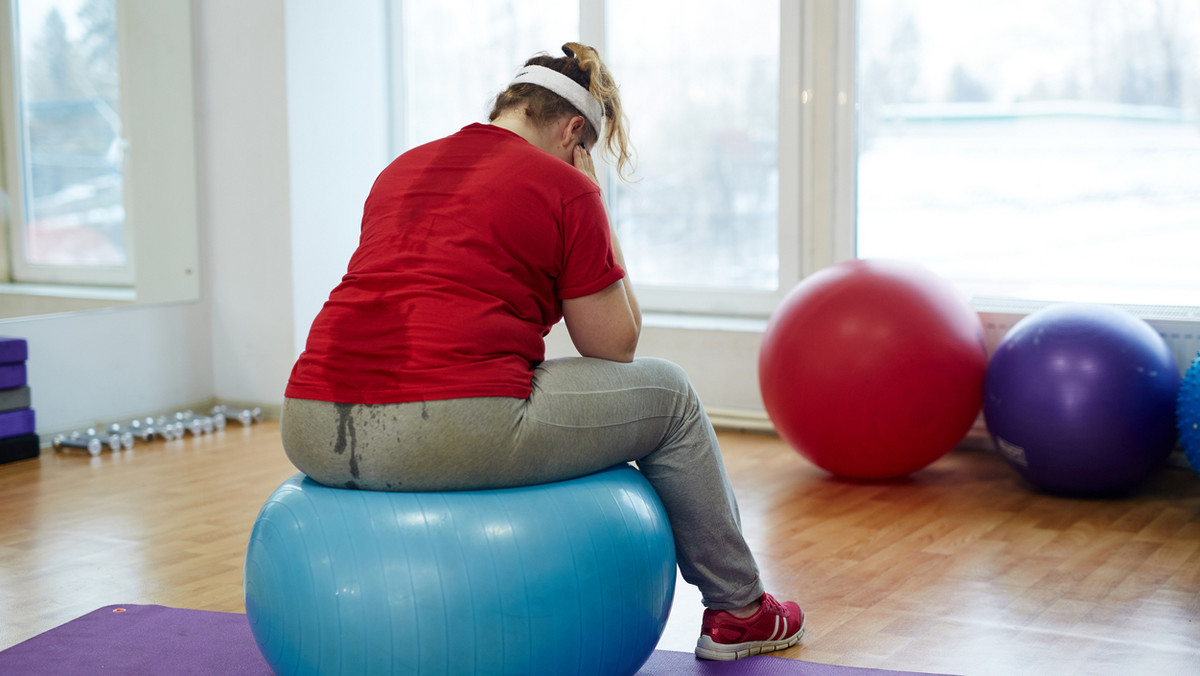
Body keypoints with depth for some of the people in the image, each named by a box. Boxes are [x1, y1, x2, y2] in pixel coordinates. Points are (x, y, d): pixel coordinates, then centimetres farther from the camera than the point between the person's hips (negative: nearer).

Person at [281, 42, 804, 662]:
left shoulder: (400, 169, 22)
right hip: (451, 433, -7)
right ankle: (738, 611, 31)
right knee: (667, 395, 18)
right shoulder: (564, 188, 3)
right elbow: (615, 347, 11)